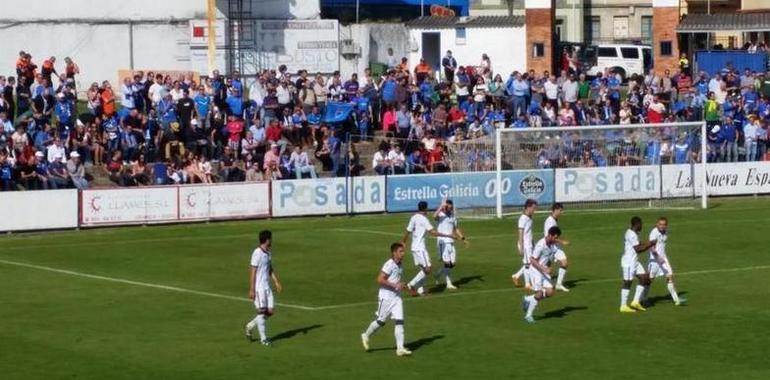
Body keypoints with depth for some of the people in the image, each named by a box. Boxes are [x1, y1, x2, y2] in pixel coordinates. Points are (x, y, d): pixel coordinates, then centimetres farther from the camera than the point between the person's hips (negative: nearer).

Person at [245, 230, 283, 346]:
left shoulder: (269, 253, 11)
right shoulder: (257, 253, -15)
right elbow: (253, 272, -14)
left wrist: (277, 282, 10)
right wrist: (251, 290, -16)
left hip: (267, 287, 8)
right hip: (258, 287, -8)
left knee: (270, 311, 6)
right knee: (261, 311, -3)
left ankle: (250, 326, 22)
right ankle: (263, 339, 6)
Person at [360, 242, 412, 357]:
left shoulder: (399, 265, 9)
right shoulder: (389, 265, -18)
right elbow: (380, 280, -23)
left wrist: (401, 286, 9)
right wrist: (395, 285, -22)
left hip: (396, 297, 7)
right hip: (386, 297, -7)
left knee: (399, 321, -3)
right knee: (380, 321, 5)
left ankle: (400, 348, -5)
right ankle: (366, 336, 30)